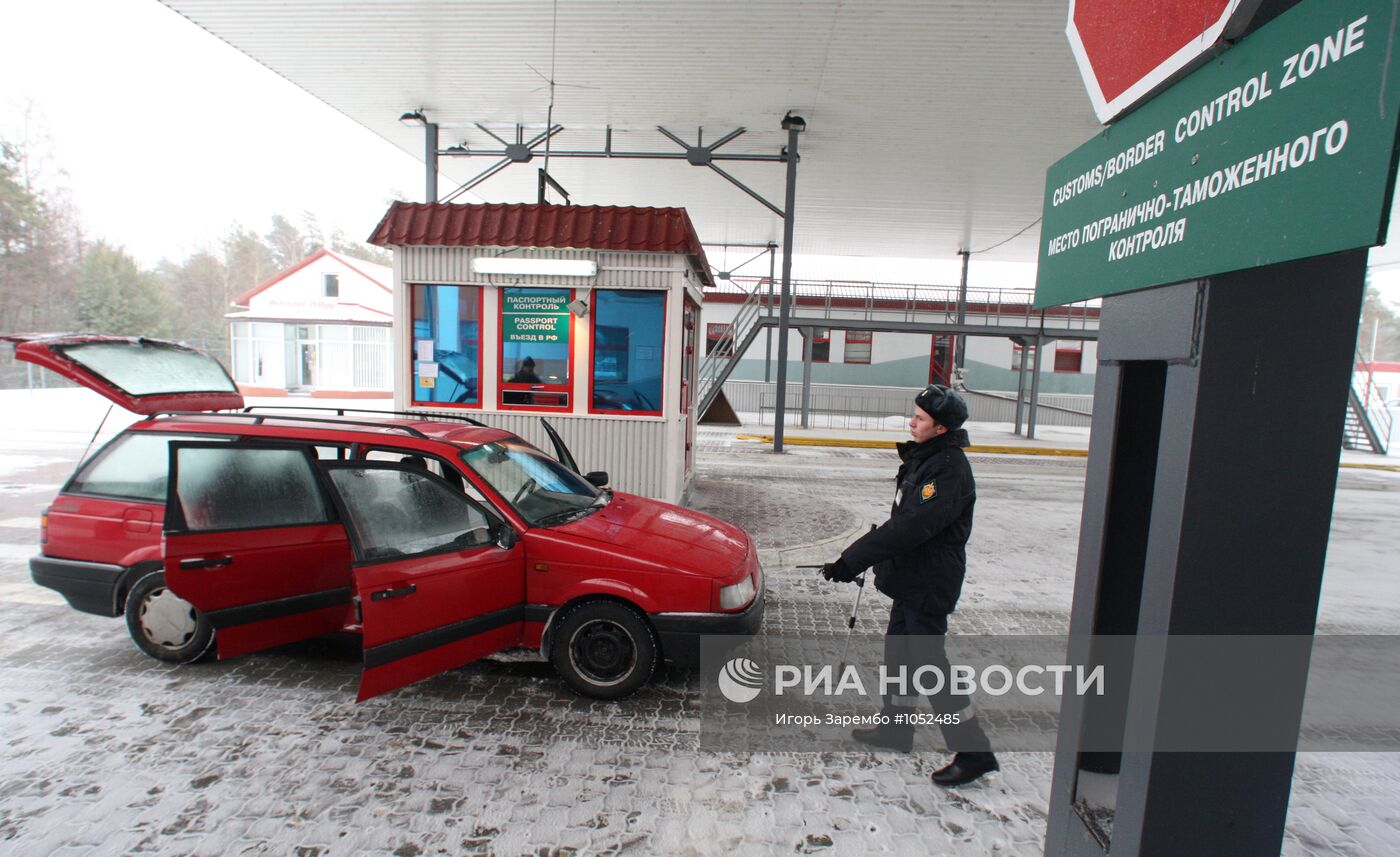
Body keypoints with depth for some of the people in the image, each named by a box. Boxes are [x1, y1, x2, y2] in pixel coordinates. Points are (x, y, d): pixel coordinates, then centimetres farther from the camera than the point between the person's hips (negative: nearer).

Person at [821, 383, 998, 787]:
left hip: (930, 583, -9)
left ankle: (974, 752, 16)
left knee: (928, 663, 0)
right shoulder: (923, 457, 7)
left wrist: (852, 560, -30)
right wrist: (858, 558, 16)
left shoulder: (949, 469, -24)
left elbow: (911, 527, -31)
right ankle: (896, 726, 37)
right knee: (899, 651, 19)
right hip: (911, 577, 10)